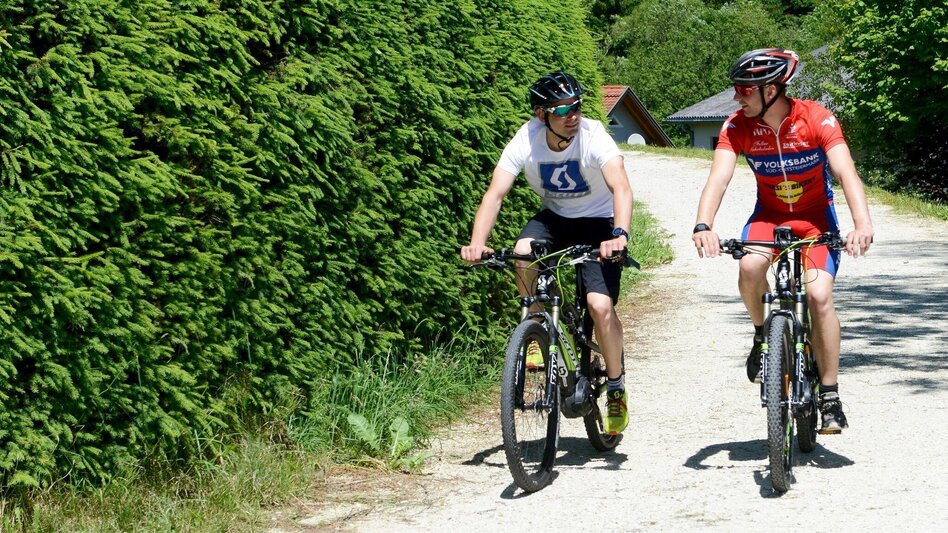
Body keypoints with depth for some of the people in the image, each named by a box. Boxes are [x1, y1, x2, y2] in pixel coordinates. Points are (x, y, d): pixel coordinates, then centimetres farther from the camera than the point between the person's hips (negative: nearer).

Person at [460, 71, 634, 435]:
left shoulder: (593, 137, -26)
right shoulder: (526, 141, -19)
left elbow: (621, 188, -39)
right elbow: (495, 194, -24)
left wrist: (619, 235, -58)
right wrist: (477, 243, -40)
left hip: (599, 222, -3)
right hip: (555, 217, 3)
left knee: (600, 304, -20)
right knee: (524, 253, -31)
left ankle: (616, 391, 2)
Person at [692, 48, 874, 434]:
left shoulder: (817, 119, -22)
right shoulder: (737, 127, -16)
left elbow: (846, 173, -32)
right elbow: (719, 177, -26)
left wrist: (862, 224, -48)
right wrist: (703, 226, -44)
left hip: (815, 216, -1)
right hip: (768, 214, 2)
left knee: (819, 295, -21)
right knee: (750, 267, -31)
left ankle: (830, 396, -10)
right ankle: (763, 333, 0)